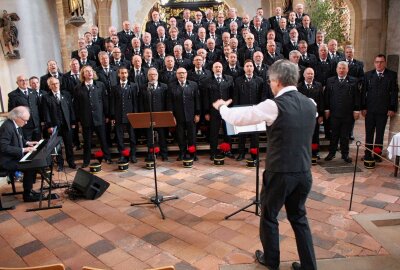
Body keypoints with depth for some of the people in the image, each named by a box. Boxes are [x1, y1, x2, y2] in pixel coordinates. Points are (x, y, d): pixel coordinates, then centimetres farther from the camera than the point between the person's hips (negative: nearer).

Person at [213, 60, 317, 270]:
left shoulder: (275, 105, -18)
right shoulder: (310, 104, 2)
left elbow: (237, 118, -12)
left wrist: (221, 107, 9)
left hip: (279, 173, -6)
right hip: (304, 172, 6)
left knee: (269, 217, 17)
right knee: (299, 217, 22)